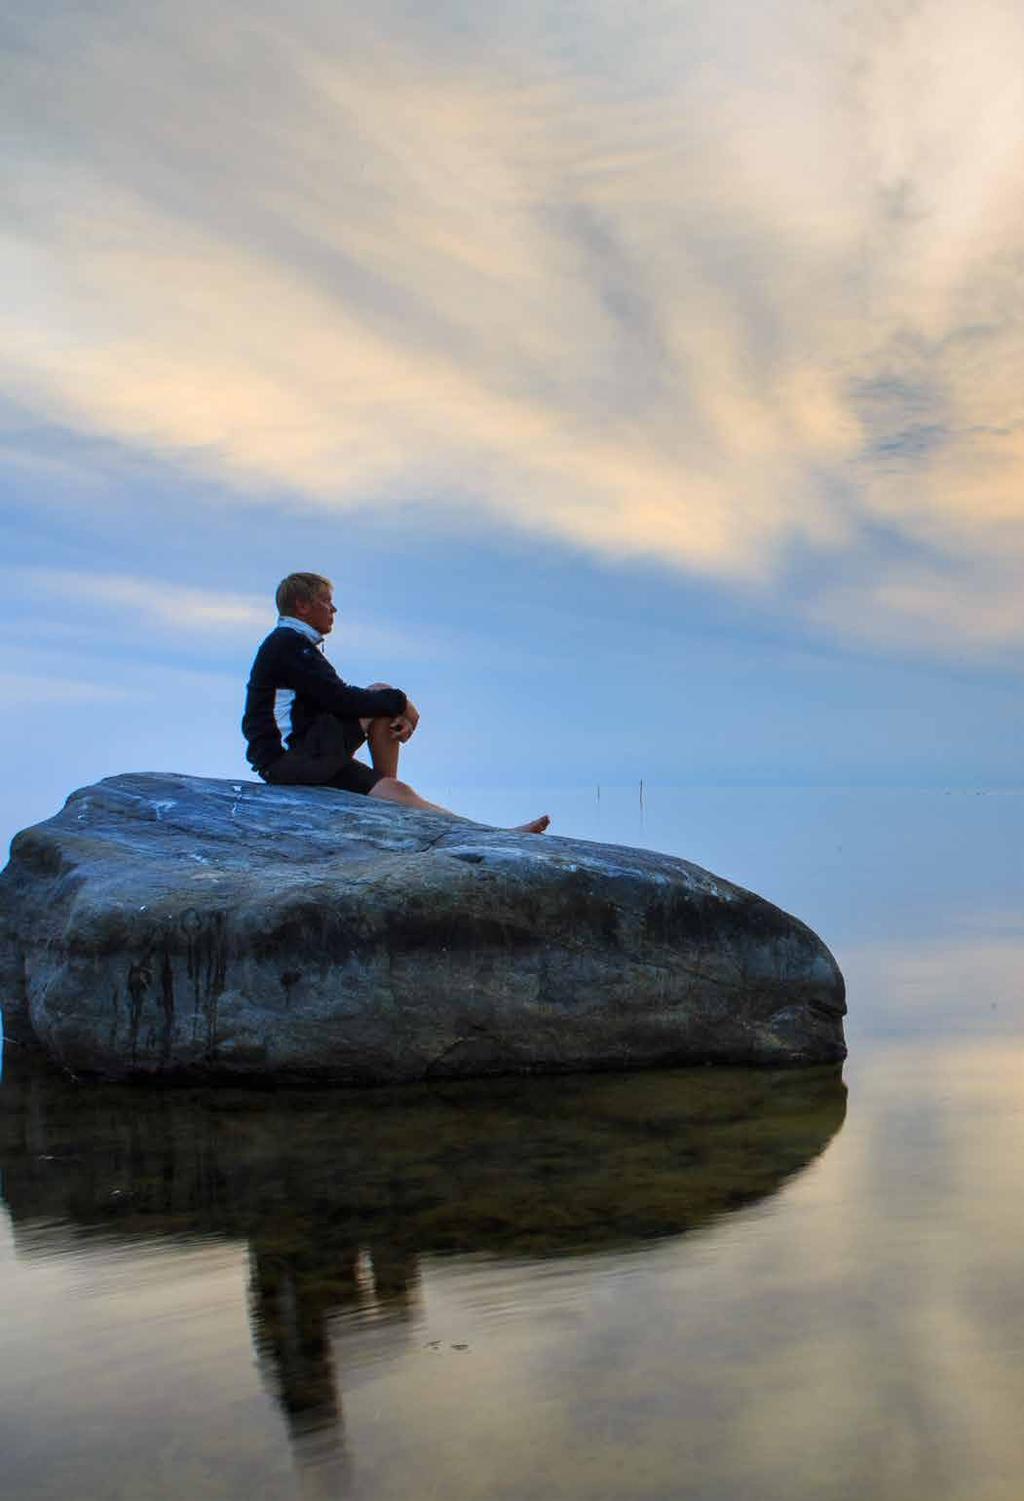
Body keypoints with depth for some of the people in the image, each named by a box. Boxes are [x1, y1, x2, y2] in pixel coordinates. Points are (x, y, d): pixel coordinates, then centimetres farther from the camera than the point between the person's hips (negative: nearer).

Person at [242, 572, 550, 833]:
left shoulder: (294, 644, 23)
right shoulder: (288, 642, -10)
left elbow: (336, 700, 14)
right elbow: (340, 699, -19)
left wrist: (397, 715, -4)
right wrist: (399, 704, -8)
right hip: (288, 758, -10)